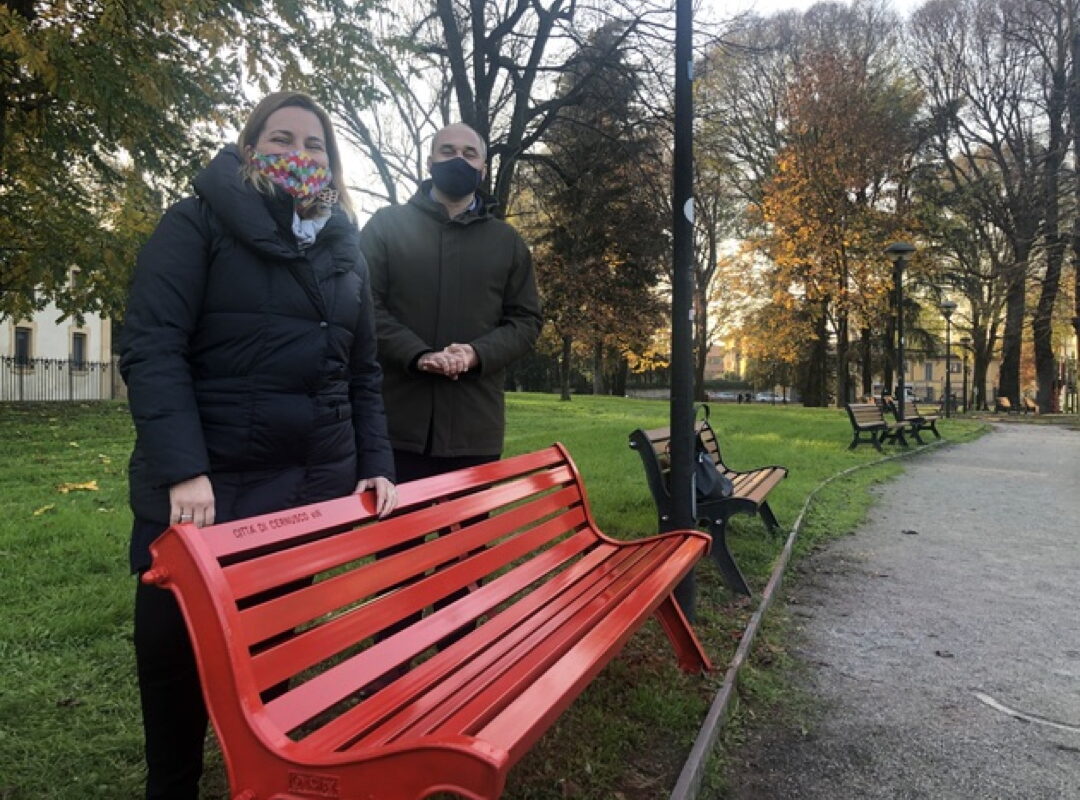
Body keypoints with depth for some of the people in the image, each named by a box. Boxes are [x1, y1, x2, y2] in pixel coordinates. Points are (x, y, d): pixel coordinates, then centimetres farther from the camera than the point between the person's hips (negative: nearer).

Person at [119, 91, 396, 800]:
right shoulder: (199, 224, -2)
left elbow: (363, 374, 15)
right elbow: (151, 347, -12)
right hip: (205, 485, -3)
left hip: (315, 483, 4)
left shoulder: (346, 250, 13)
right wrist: (182, 472, -22)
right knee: (179, 642, 6)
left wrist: (376, 466, 4)